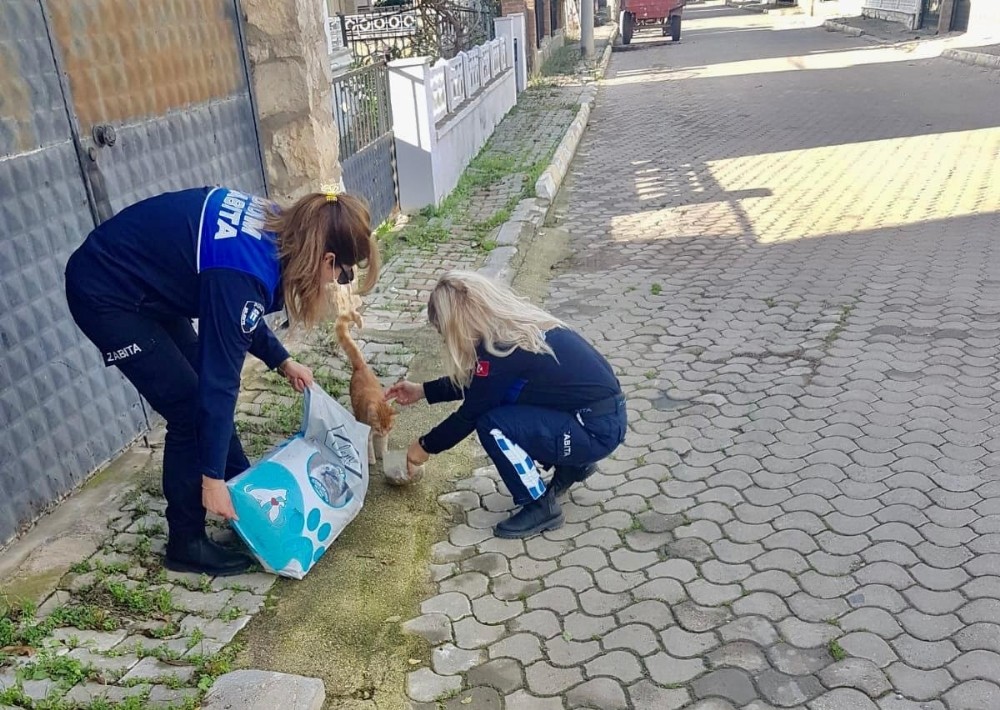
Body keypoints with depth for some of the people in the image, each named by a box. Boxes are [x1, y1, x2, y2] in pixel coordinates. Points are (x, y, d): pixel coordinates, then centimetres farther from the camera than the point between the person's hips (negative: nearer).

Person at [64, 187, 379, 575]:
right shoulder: (244, 272, -31)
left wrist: (282, 361, 14)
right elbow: (220, 377, -26)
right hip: (106, 295, -9)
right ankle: (186, 544, 12)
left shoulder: (275, 227, -6)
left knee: (204, 387, 13)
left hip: (143, 282, 9)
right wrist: (211, 477, -18)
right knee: (191, 407, -4)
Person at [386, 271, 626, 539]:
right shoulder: (514, 323, 4)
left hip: (598, 430, -9)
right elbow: (474, 382, 19)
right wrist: (422, 391, 23)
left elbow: (469, 415, -9)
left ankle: (541, 507, 2)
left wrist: (425, 446, 7)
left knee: (492, 424, -15)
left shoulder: (498, 348, -21)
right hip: (605, 412, 9)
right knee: (496, 400, 10)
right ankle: (573, 465, 21)